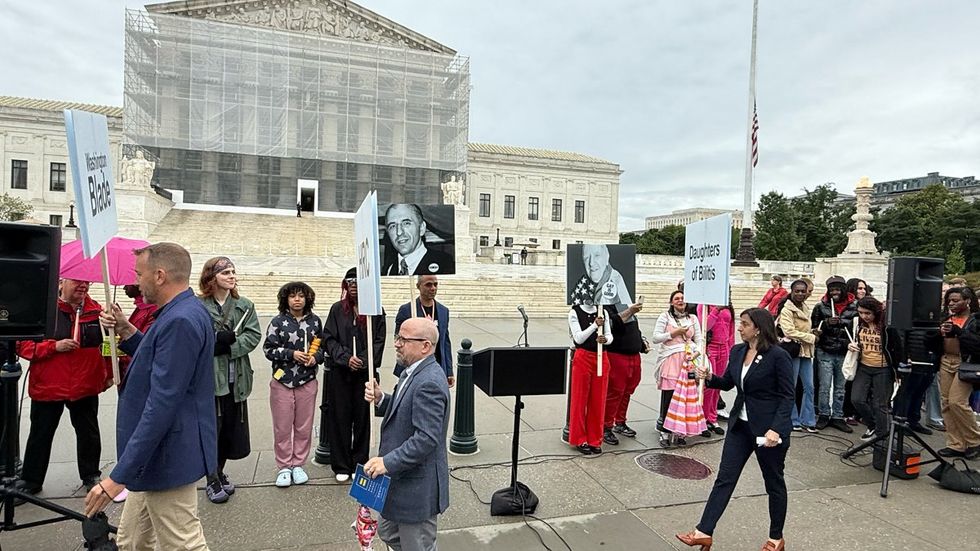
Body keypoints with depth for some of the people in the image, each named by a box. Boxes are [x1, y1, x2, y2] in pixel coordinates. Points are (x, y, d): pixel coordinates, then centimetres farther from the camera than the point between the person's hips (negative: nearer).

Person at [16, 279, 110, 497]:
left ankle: (91, 476, 29)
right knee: (40, 435, 14)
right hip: (47, 387, -1)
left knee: (88, 433, 14)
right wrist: (54, 346, -22)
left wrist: (109, 374, 7)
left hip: (85, 388, 2)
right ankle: (30, 481, 30)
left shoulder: (96, 311, -2)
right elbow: (22, 344, -9)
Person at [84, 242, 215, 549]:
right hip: (156, 457, 10)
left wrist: (120, 476, -23)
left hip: (167, 460, -10)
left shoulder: (180, 321, -24)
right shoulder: (183, 312, 9)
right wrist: (126, 332, 7)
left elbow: (161, 405, -27)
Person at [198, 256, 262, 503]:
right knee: (212, 429, 4)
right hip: (209, 376, -4)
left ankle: (219, 472, 32)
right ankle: (212, 480, 21)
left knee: (231, 428, 12)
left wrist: (226, 345, -14)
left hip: (236, 378, 4)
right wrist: (222, 339, -19)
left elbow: (253, 335, -2)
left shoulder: (245, 305, 7)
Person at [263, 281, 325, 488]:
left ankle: (298, 465, 24)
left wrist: (315, 357, -9)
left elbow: (322, 346, 11)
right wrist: (292, 354, -16)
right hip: (282, 381, -2)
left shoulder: (315, 321, 3)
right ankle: (284, 467, 20)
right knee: (282, 427, 5)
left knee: (304, 427, 9)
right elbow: (269, 348, -5)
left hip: (307, 381, 2)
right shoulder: (278, 322, -3)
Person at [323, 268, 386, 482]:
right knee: (340, 418, 7)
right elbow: (328, 338, 1)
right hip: (340, 373, 1)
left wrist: (363, 361, -14)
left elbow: (379, 341, -1)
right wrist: (346, 358, -13)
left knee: (362, 419, 7)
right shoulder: (337, 309, 4)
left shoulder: (376, 311, 0)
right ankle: (341, 466, 20)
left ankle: (359, 464, 23)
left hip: (365, 373, -1)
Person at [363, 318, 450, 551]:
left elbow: (426, 438, -30)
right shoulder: (414, 372, 4)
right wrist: (380, 399, -2)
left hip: (418, 487, -10)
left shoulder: (429, 383, -27)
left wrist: (387, 462, -26)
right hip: (400, 478, 10)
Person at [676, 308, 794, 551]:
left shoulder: (778, 356, -16)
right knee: (724, 478, 5)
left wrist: (776, 429, -23)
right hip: (740, 424, 6)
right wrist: (709, 377, -8)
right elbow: (727, 383, 13)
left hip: (769, 428, -6)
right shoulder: (737, 351, 3)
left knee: (774, 482, 13)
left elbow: (788, 396, -14)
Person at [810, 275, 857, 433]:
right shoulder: (821, 306, -2)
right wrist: (827, 323, -17)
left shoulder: (854, 306, 0)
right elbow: (814, 328, 1)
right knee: (825, 387, 3)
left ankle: (837, 417, 21)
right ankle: (824, 415, 15)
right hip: (825, 353, -1)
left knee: (840, 388, 11)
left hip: (844, 353, 1)